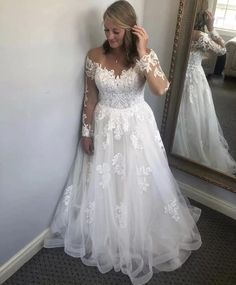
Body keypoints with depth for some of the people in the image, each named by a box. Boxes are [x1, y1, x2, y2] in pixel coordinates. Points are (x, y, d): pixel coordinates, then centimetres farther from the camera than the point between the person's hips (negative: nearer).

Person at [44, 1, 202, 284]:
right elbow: (90, 97, 1)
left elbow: (161, 89, -25)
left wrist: (142, 53, -28)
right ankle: (104, 236, 42)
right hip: (105, 127, 1)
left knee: (138, 185, 13)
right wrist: (86, 132, 1)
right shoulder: (95, 56, -6)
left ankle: (139, 237, 40)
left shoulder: (146, 55, -10)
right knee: (103, 185, 14)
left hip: (137, 128, -1)